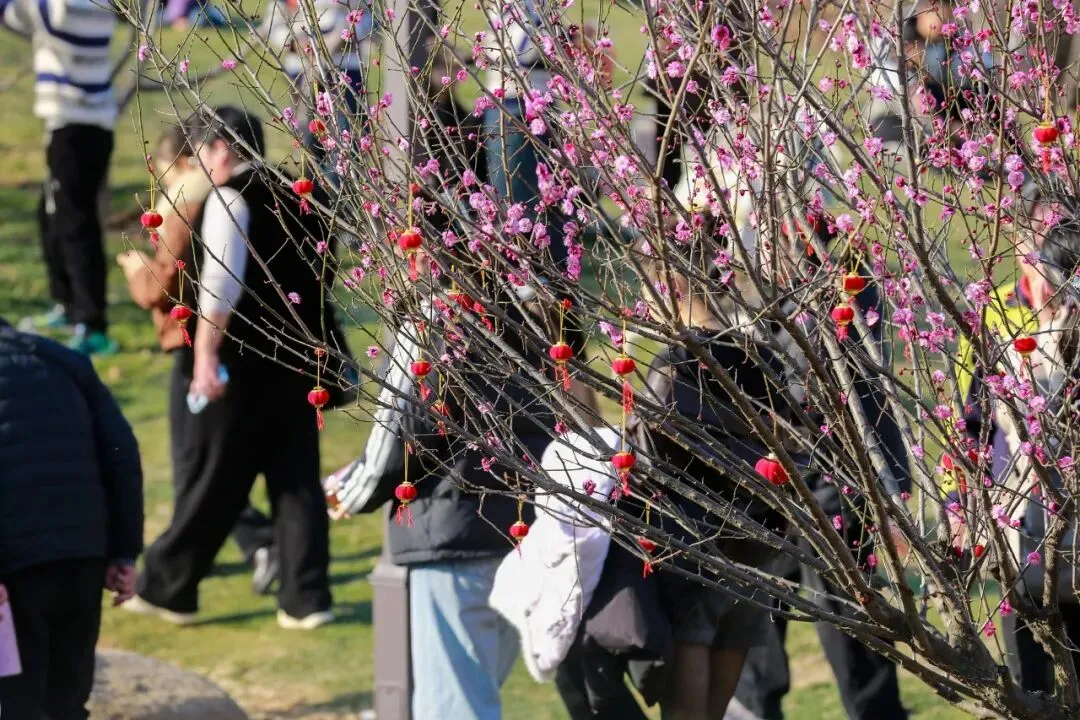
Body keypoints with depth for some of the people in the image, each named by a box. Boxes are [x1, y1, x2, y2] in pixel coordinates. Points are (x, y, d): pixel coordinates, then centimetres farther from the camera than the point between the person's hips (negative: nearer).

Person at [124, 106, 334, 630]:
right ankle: (306, 599, 5)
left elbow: (220, 284, -21)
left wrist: (206, 354, -22)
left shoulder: (230, 199, -12)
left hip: (236, 368, -7)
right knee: (297, 480, 8)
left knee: (209, 482, 4)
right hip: (296, 361, 7)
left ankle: (167, 589, 15)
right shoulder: (296, 196, 11)